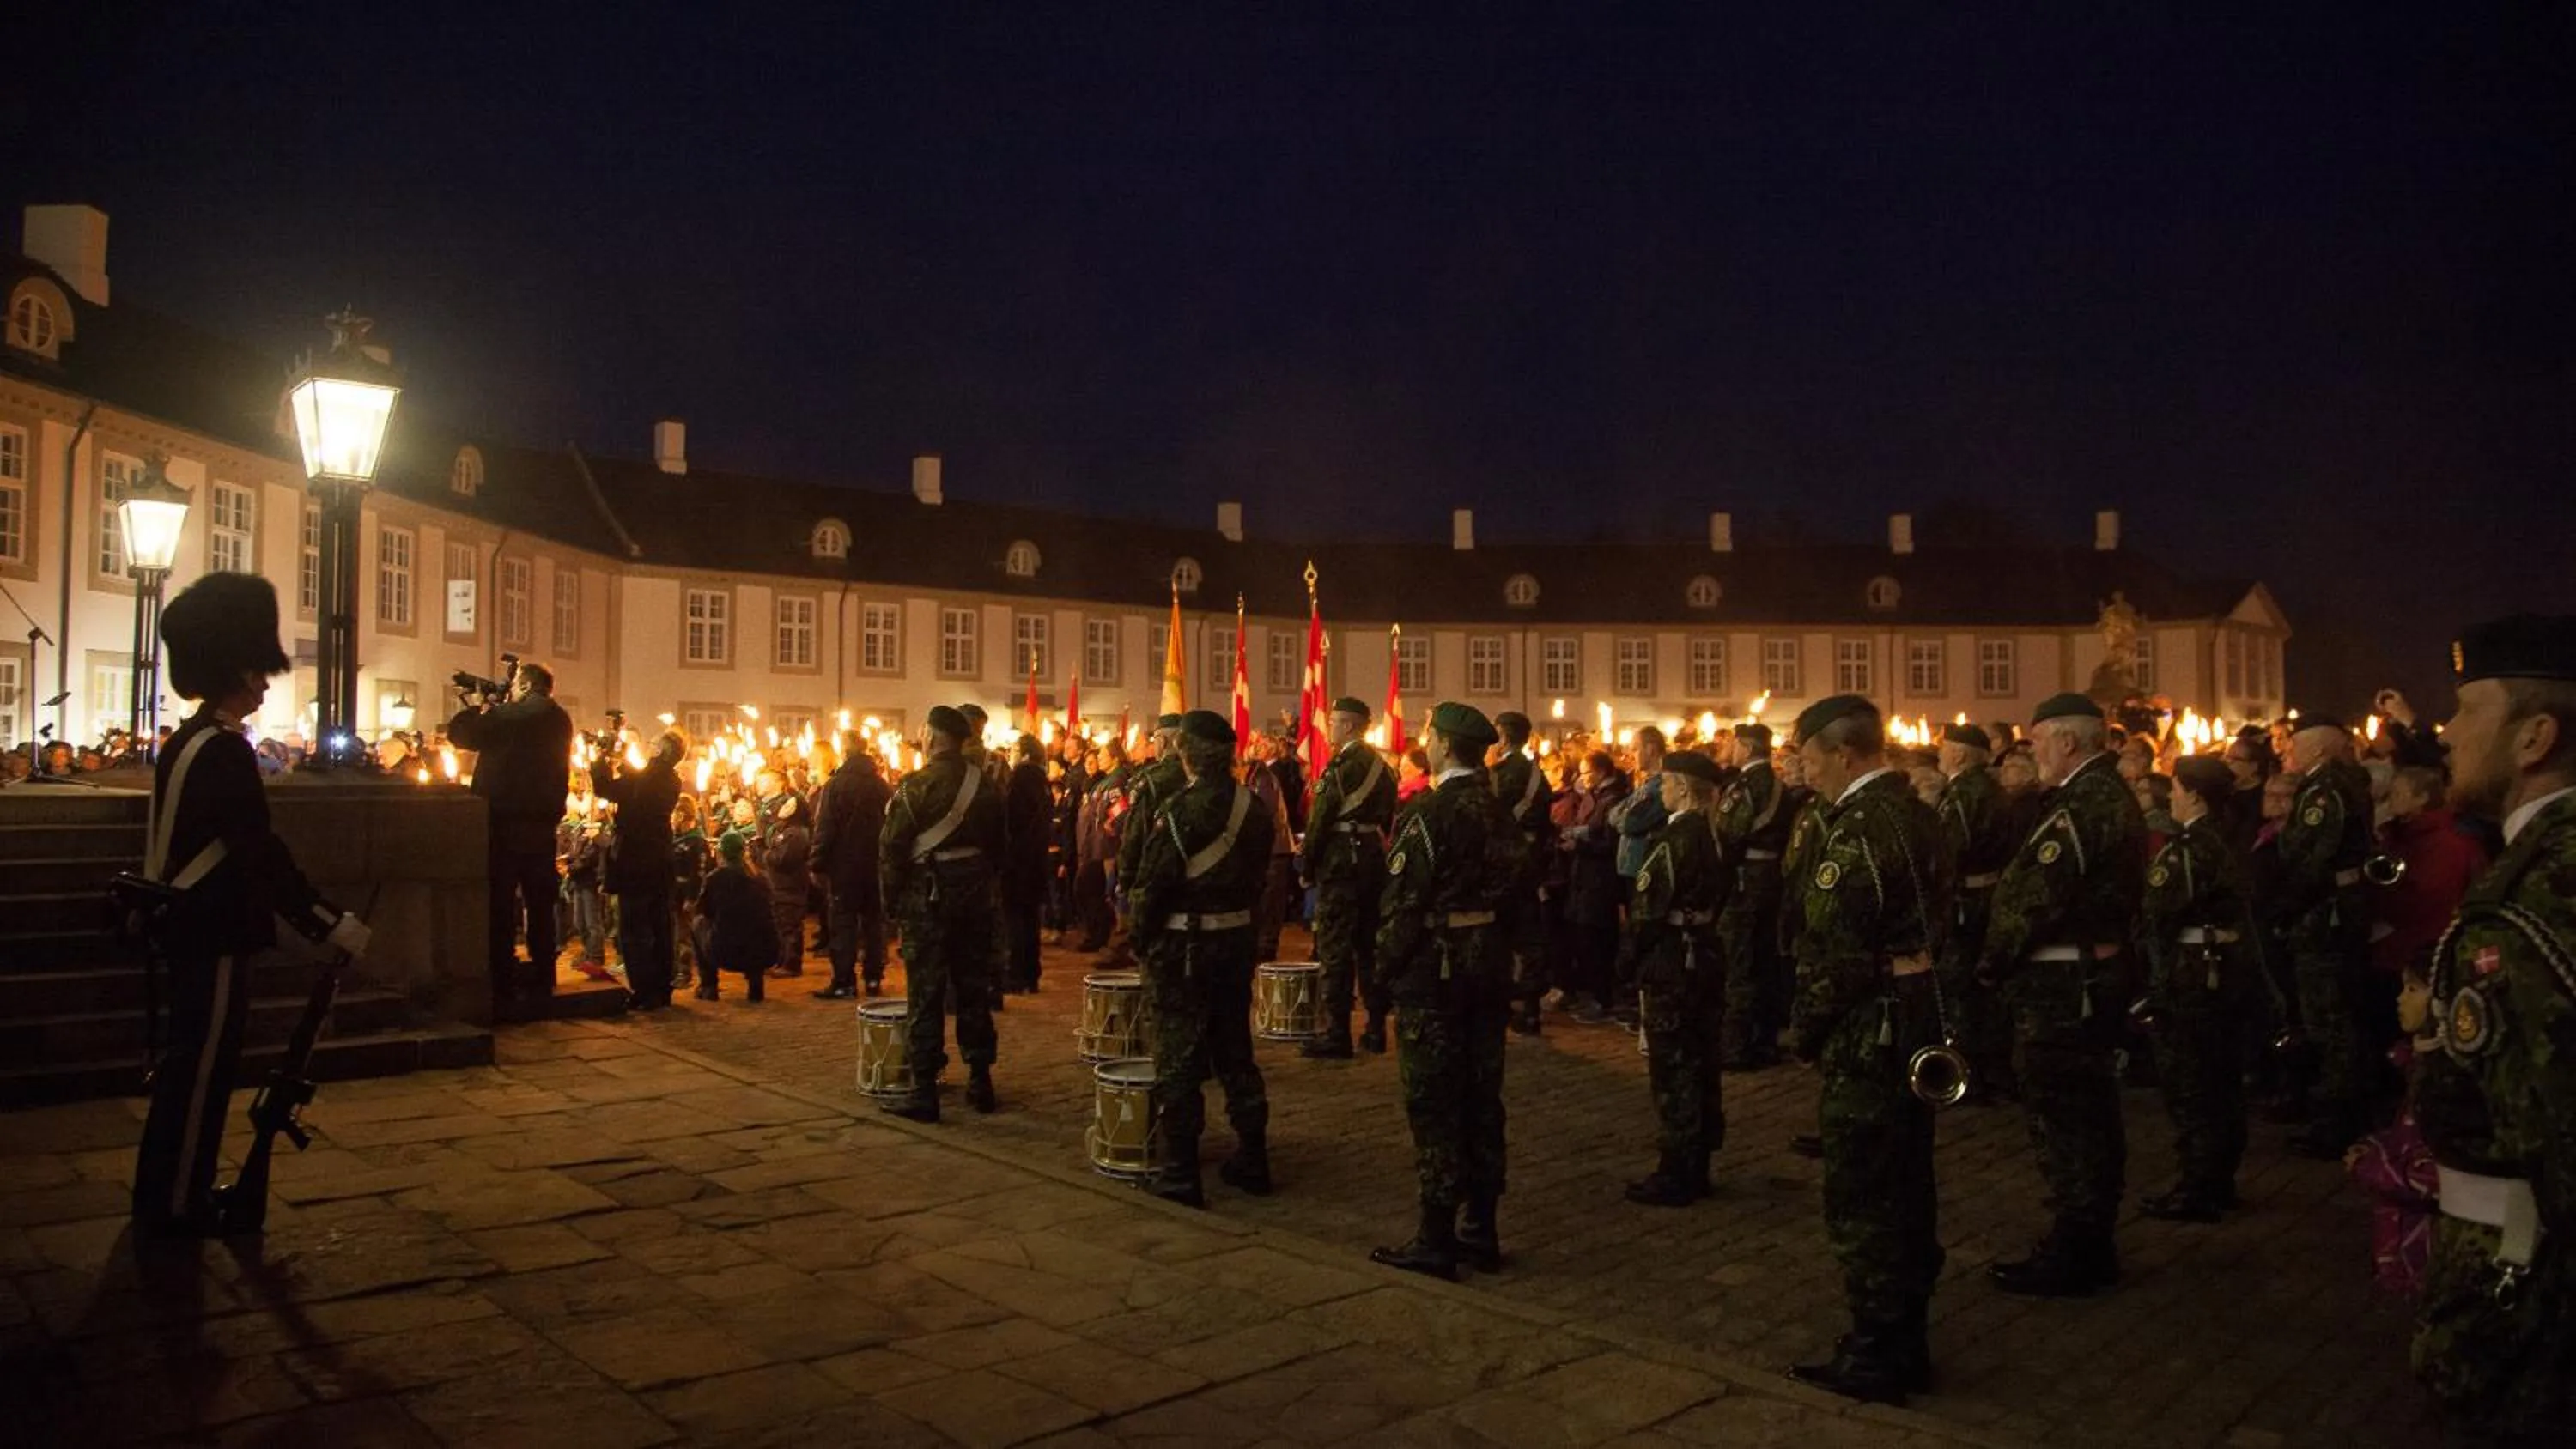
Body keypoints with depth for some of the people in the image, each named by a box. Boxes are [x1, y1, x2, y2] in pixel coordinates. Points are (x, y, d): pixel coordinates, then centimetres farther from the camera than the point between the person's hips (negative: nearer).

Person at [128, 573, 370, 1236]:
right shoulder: (223, 751, -20)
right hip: (215, 936, -10)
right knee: (201, 1068, -1)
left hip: (191, 928, 10)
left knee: (190, 1064, 18)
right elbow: (262, 856, -24)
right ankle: (175, 1207, 8)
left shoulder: (189, 739, 12)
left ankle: (173, 1194, 28)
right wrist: (333, 924, -21)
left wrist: (311, 914, 22)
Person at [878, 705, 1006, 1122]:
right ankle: (980, 1082, 18)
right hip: (976, 895, 5)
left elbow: (891, 848, -12)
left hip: (928, 895, -5)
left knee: (925, 994, 0)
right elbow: (997, 842, 10)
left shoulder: (915, 786, -12)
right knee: (974, 990, 13)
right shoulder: (986, 785, 4)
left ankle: (924, 1093, 1)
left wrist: (893, 898, -2)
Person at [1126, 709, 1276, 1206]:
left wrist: (1142, 941, -2)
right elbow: (1259, 875, 8)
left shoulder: (1180, 811, -18)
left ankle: (1180, 1175, 8)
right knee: (1235, 1052, 17)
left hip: (1183, 946, -6)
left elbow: (1151, 887, -15)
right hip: (1237, 940, 6)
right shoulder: (1254, 808, 1)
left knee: (1179, 1059, 3)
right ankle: (1252, 1161, 25)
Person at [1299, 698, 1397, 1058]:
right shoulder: (1380, 764, 12)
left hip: (1341, 862, -8)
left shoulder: (1342, 764, -14)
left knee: (1335, 947, -3)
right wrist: (1377, 853, 19)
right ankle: (1376, 1028, 19)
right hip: (1375, 861, 8)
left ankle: (1337, 1034, -2)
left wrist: (1306, 865, -7)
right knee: (1369, 945, 14)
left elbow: (1321, 819, -15)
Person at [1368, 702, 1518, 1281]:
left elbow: (1402, 901, -18)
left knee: (1433, 1104, 0)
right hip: (1490, 964, 7)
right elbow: (1514, 885, 12)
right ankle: (1480, 1231, 22)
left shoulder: (1430, 814, -17)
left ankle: (1437, 1241, 6)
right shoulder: (1501, 812, 7)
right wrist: (1495, 951, 18)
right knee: (1482, 1097, 13)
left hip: (1434, 968, -7)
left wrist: (1386, 967, -7)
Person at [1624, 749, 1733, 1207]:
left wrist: (1635, 956, -5)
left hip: (1671, 962, -9)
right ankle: (1697, 1167, 24)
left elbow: (1646, 907, -19)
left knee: (1671, 1069, -1)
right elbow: (1725, 895, 14)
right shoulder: (1716, 834, 7)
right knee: (1700, 1065, 14)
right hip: (1707, 957, 9)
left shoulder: (1674, 838, -18)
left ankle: (1675, 1176, 5)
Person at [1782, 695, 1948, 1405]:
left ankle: (1875, 1358, 12)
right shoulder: (1917, 813, 9)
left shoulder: (1857, 827, -19)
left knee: (1861, 1195, 2)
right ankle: (1908, 1342, 29)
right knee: (1906, 1186, 17)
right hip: (1920, 1013, 9)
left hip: (1870, 1025, -9)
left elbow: (1833, 949, -20)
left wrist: (1803, 1031, -9)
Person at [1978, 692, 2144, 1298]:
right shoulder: (2115, 795, 11)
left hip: (2059, 984, -10)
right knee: (2093, 1116, 17)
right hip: (2100, 971, 10)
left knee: (2062, 1119, 0)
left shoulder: (2080, 806, -21)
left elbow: (2035, 899, -23)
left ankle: (2069, 1259, 10)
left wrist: (1991, 962, -10)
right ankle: (2093, 1247, 29)